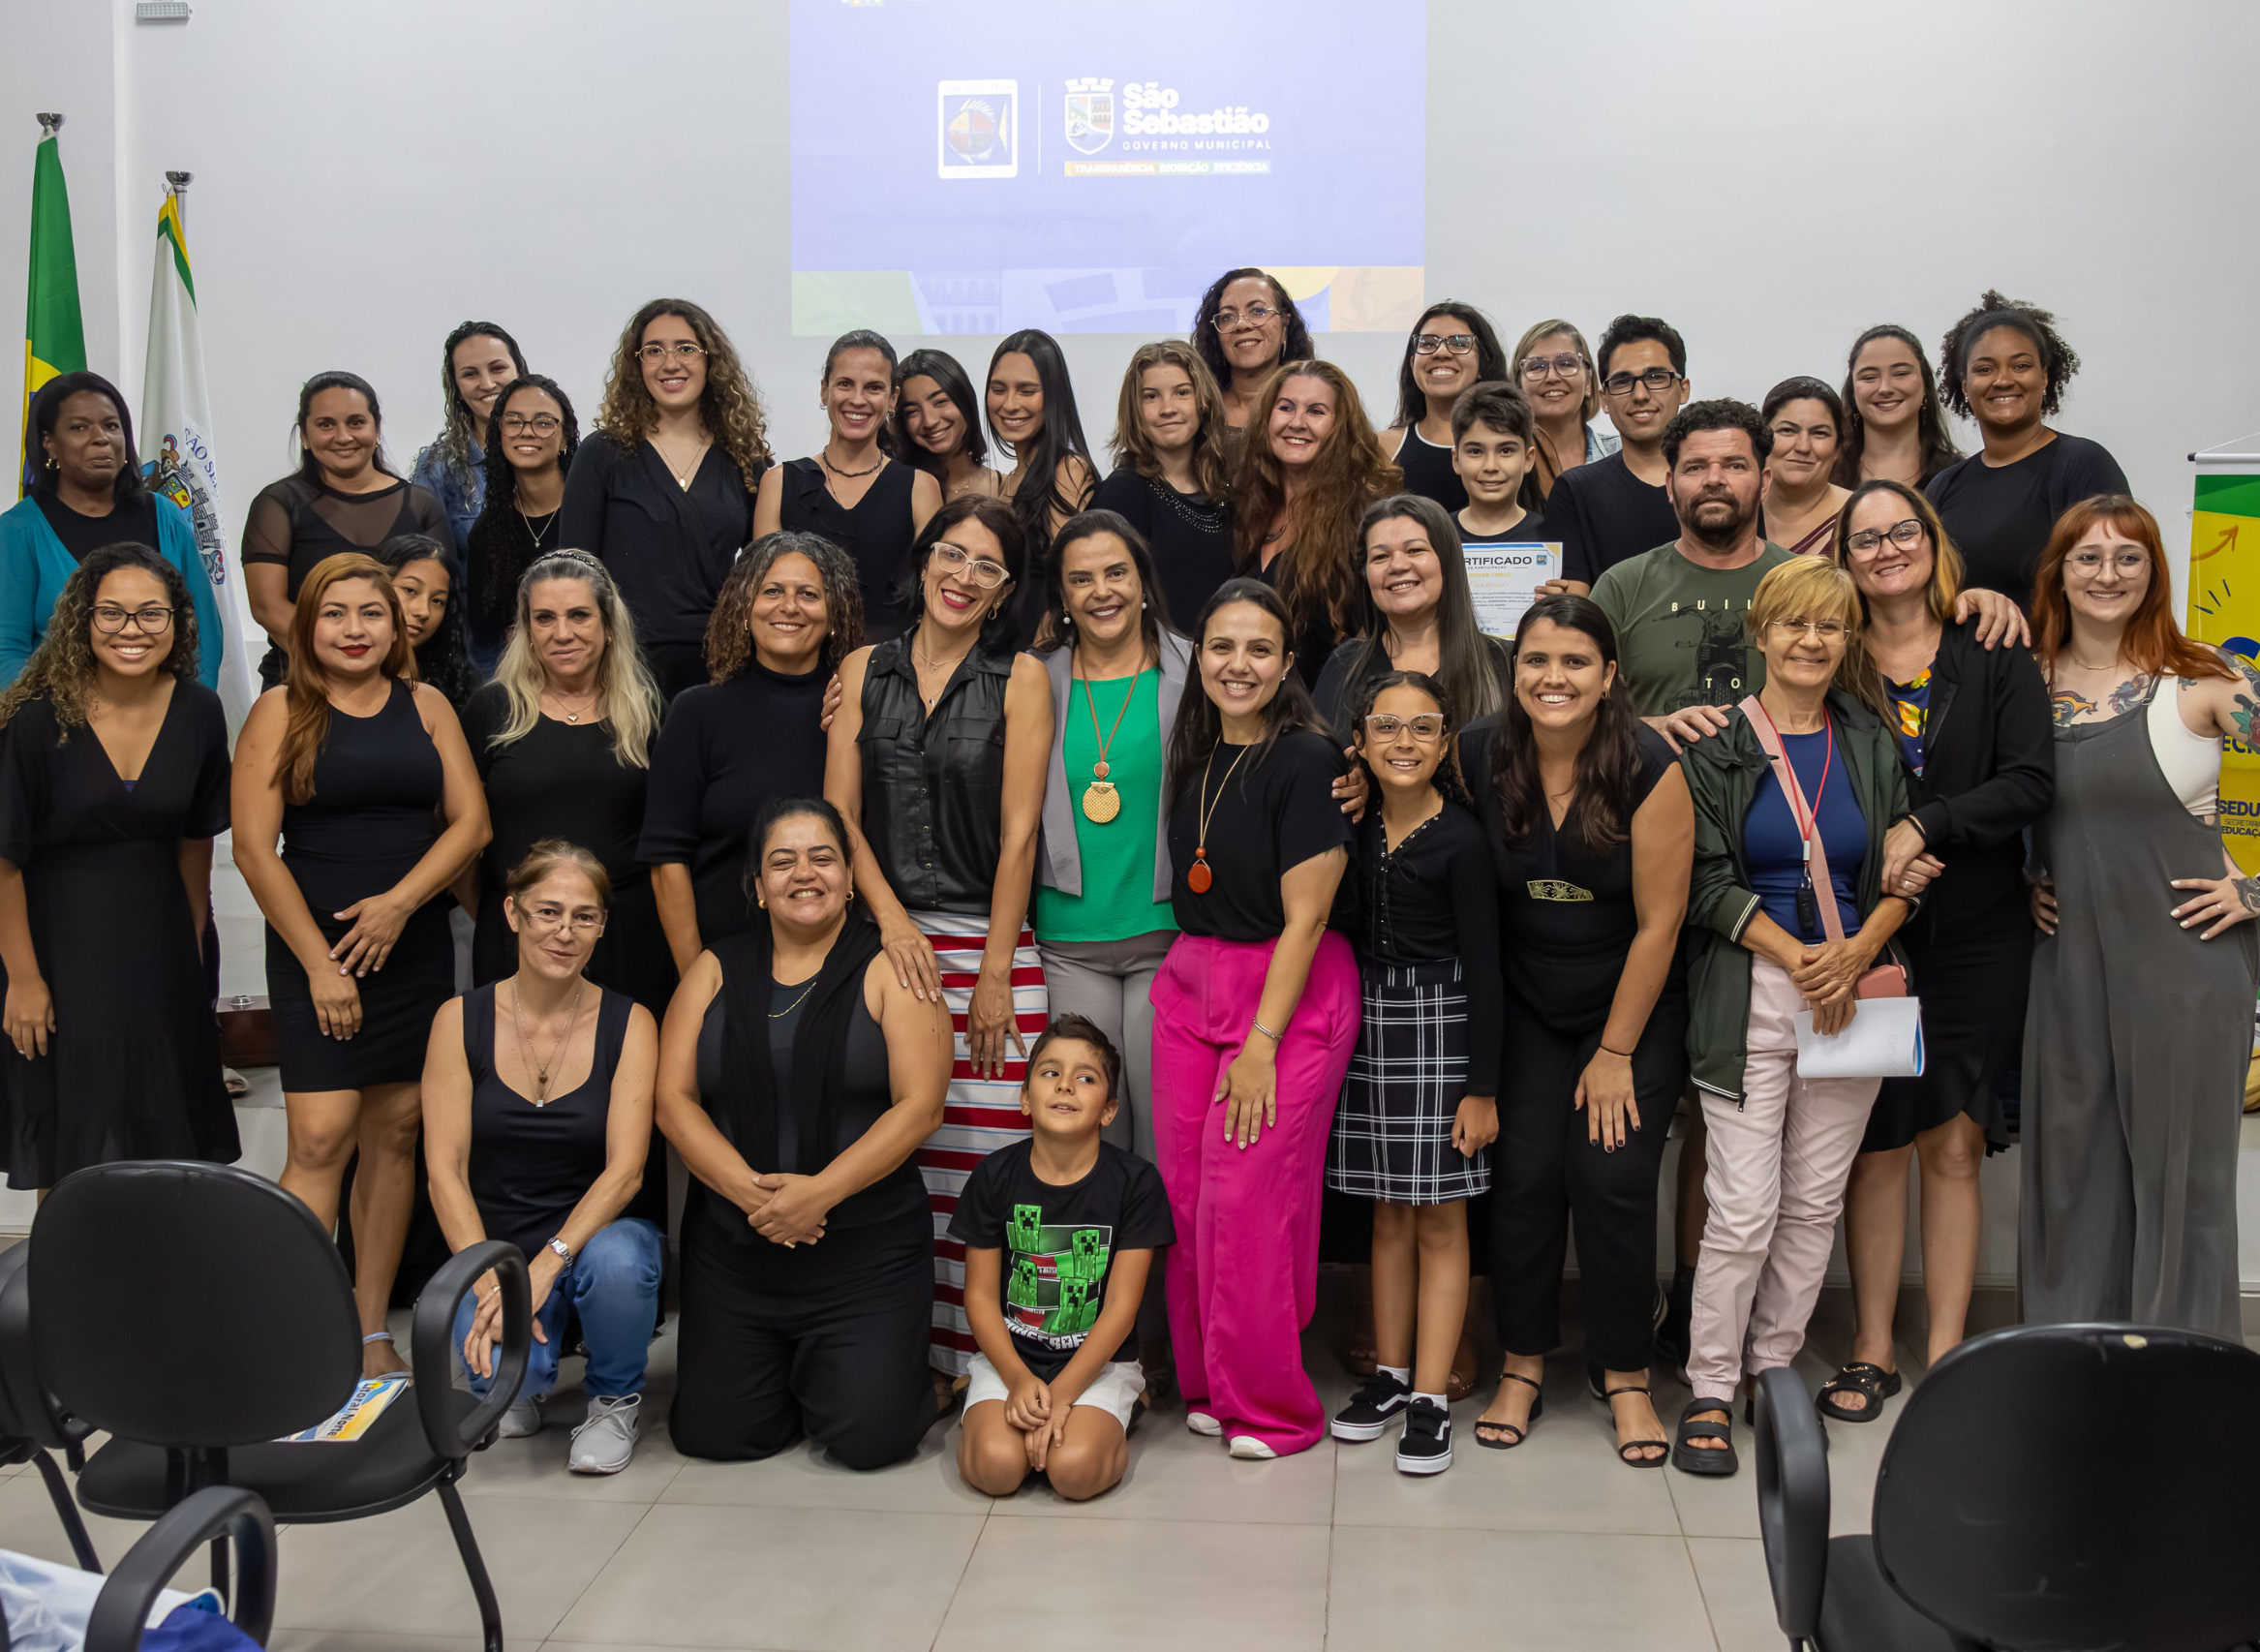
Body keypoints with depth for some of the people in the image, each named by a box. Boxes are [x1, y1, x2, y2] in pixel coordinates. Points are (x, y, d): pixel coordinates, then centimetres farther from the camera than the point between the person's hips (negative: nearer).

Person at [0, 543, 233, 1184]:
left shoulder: (198, 712, -5)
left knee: (165, 1126, 12)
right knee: (72, 1141, 6)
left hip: (156, 934, 4)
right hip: (59, 932, -4)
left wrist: (192, 948, 10)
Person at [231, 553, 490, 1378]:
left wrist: (400, 901, -11)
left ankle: (371, 1332, 15)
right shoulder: (282, 712, -1)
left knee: (395, 1132, 6)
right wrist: (319, 962, -10)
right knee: (321, 1138, -11)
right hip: (313, 948, -3)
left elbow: (470, 821, 4)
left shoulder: (426, 706, 8)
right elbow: (254, 847, -6)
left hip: (415, 947, 3)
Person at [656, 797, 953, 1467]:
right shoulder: (715, 970, 8)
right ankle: (785, 1370, 30)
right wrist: (751, 1190, -15)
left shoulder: (889, 969, -2)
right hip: (731, 1245, 3)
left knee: (869, 1436, -12)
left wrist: (819, 1192, -19)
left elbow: (918, 1105, -10)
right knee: (708, 1433, -2)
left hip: (868, 1247, -3)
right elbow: (674, 1098, 0)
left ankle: (839, 1369, 24)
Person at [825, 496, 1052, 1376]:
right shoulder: (863, 670, 11)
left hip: (988, 941, -2)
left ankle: (977, 1356, 5)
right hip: (882, 939, 2)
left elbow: (1018, 834, -2)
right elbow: (838, 812, 6)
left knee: (984, 1153, -5)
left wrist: (995, 975, -7)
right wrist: (894, 920, -8)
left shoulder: (1020, 679, 3)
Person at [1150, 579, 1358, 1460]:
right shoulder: (1194, 757, 9)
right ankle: (1208, 1385, 19)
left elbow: (1303, 918, -14)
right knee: (1186, 1195, 4)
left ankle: (1271, 1408, 8)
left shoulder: (1307, 761, -12)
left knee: (1249, 1200, -7)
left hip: (1291, 992, -6)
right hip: (1191, 983, 6)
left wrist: (1261, 1044, -16)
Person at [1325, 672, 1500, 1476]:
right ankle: (1391, 1375, 25)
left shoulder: (1461, 840, -10)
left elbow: (1483, 968, -10)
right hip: (1368, 1018, 5)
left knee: (1439, 1220, 2)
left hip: (1439, 1025, -5)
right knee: (1389, 1214, 14)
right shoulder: (1358, 827, 6)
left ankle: (1431, 1399, 7)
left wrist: (1482, 1087, -12)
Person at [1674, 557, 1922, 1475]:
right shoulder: (1718, 746, 0)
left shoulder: (1873, 746, 11)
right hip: (1750, 994, -3)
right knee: (1744, 1208, -6)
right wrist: (1799, 959, -13)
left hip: (1853, 989, 4)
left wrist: (1856, 954, -9)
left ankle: (1775, 1365, 22)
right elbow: (1708, 882, -5)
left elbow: (1906, 874, 9)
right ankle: (1709, 1391, 6)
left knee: (1816, 1201, 7)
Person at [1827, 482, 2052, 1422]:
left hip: (1976, 936, 0)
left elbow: (2031, 782, -8)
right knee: (1877, 1143, 3)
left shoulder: (1995, 658, 3)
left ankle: (1946, 1351, 13)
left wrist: (1922, 829, -18)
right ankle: (1872, 1349, 13)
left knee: (1953, 1143, 3)